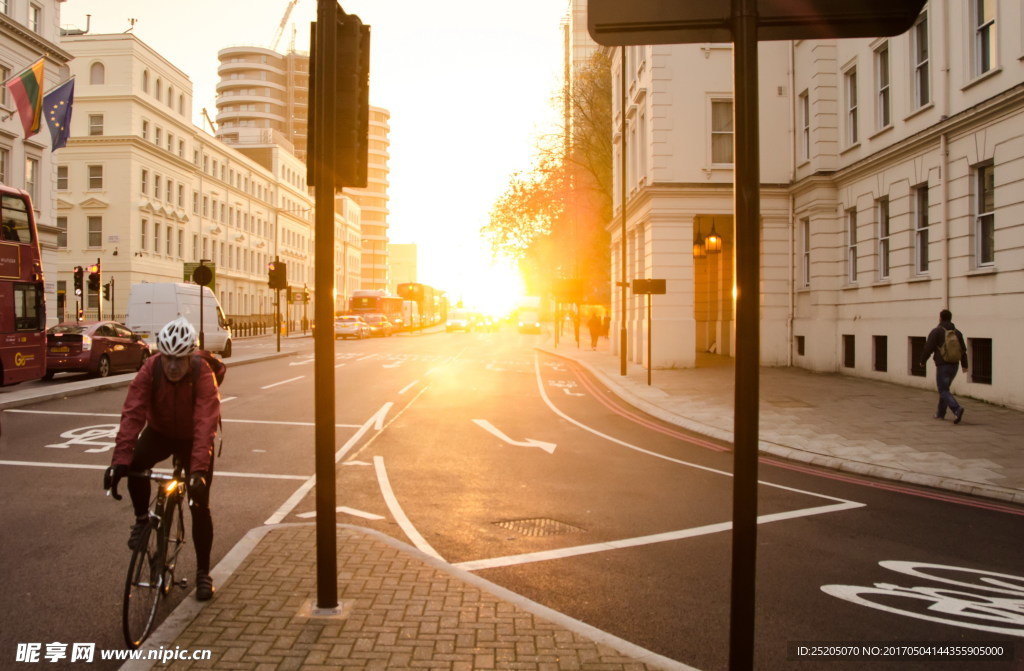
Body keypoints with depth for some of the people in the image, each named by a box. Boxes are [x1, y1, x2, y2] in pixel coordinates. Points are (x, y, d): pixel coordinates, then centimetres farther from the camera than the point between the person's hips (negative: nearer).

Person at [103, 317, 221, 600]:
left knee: (199, 506, -4)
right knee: (135, 464, -31)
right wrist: (120, 460, -42)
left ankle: (203, 571, 13)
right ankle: (142, 518, -3)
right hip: (160, 432, 2)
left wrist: (198, 470, -50)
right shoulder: (150, 370, -24)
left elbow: (206, 423, -39)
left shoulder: (203, 375, -31)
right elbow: (132, 414, -31)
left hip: (193, 439, -2)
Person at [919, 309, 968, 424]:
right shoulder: (957, 332, 10)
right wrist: (964, 365, 20)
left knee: (944, 391, -5)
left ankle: (957, 409, -27)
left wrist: (923, 361, 5)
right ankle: (940, 413, 25)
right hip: (954, 365, 6)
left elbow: (928, 348, -9)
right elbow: (963, 350, 12)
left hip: (942, 365, -6)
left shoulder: (936, 331, -7)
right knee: (944, 388, 19)